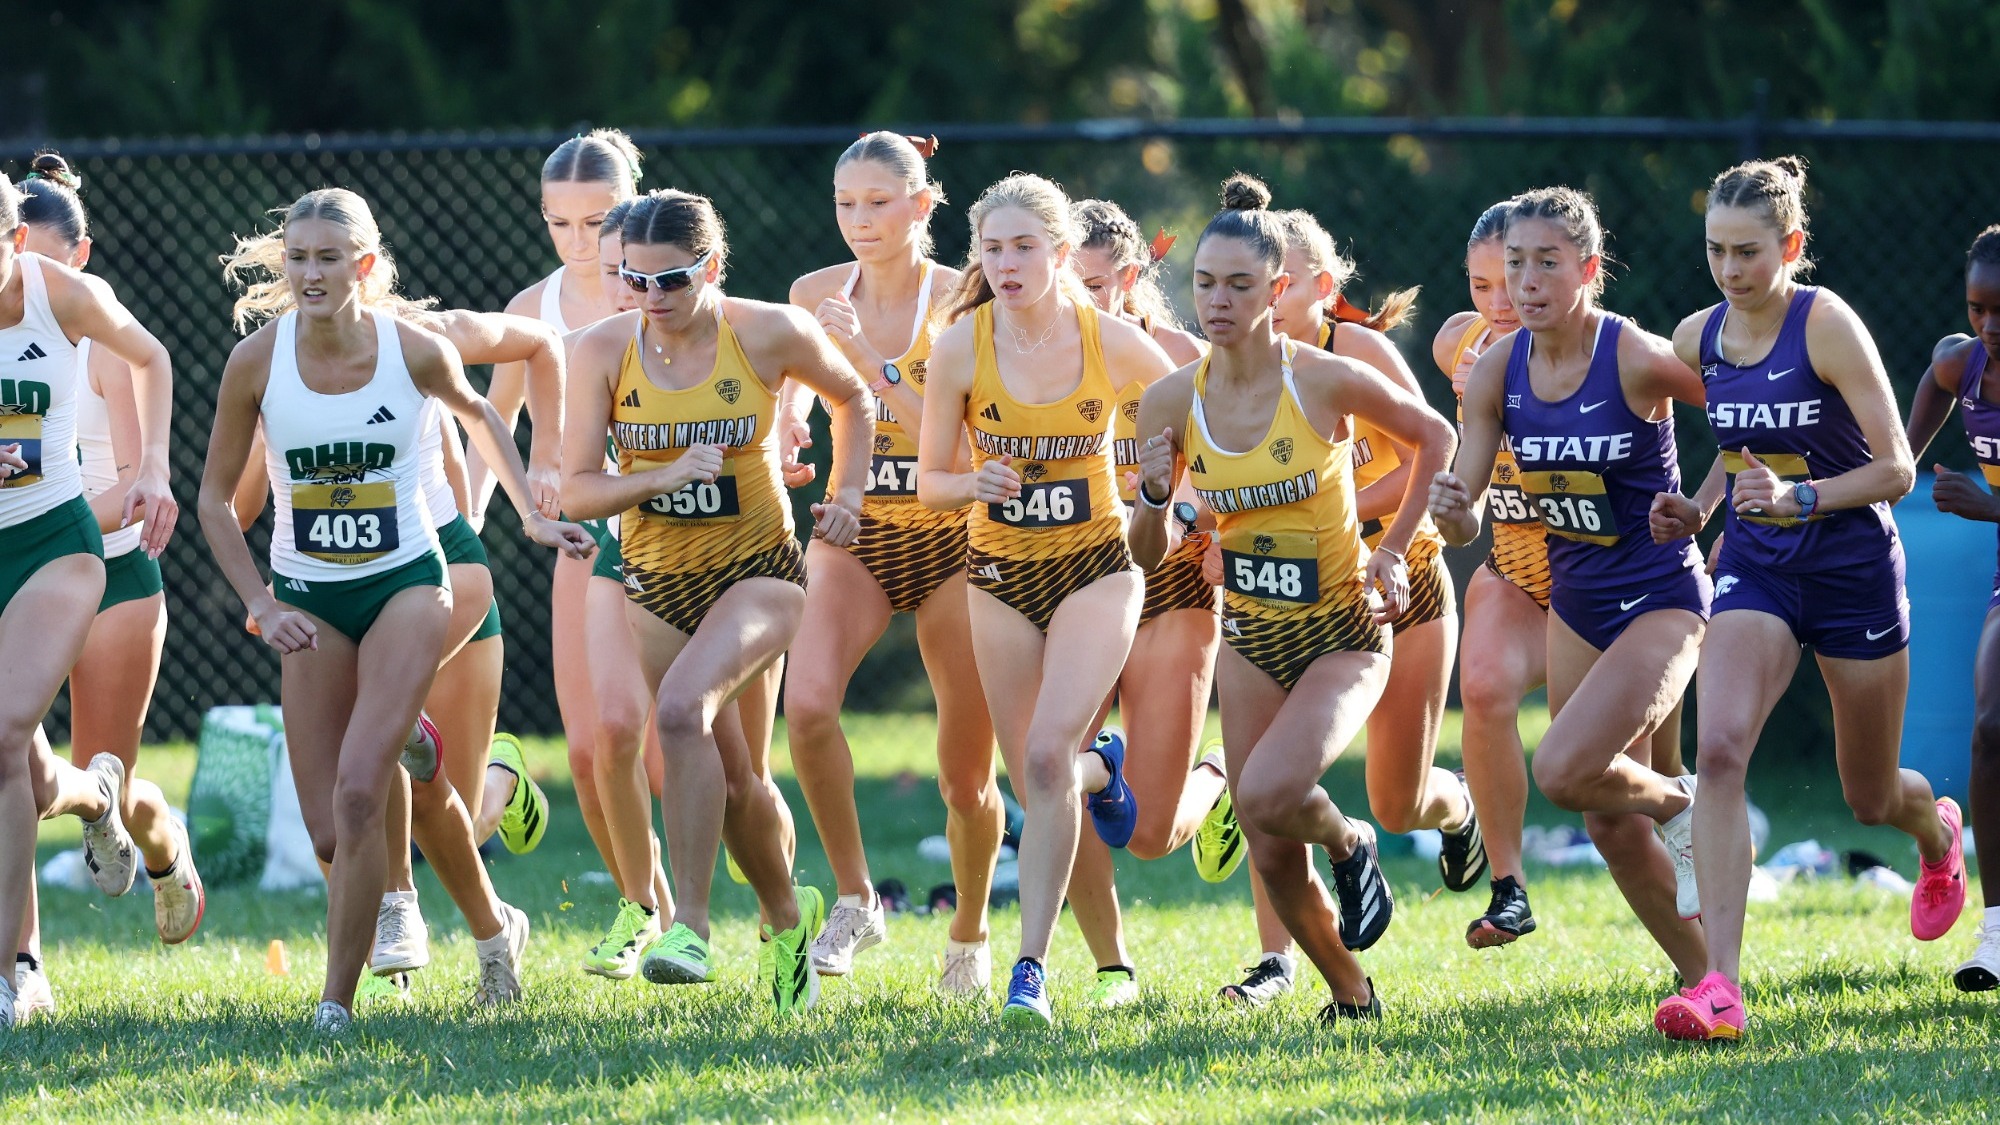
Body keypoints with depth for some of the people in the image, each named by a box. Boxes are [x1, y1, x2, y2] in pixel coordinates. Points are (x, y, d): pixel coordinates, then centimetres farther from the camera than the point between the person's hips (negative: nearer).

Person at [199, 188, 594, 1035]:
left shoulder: (417, 353, -11)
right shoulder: (256, 362, -9)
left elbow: (477, 416, 13)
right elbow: (216, 497, 2)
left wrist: (531, 515, 11)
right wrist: (262, 606, -7)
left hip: (406, 584, -2)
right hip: (308, 599, 2)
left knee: (358, 794, -20)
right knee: (329, 833, -1)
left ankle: (338, 1001, -11)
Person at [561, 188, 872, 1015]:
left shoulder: (771, 334, -11)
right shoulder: (604, 350, -8)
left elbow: (852, 399, 10)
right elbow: (575, 490, -8)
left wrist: (845, 494, -1)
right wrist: (663, 477, -23)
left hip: (759, 571, -3)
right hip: (657, 581, 3)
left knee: (681, 706, -30)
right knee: (736, 779, 11)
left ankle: (689, 922, -27)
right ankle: (788, 918, 38)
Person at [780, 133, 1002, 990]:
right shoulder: (816, 295, -1)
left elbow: (955, 438, -21)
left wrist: (870, 359, -28)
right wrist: (790, 413, -7)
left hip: (953, 540, -2)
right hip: (853, 534, 2)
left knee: (967, 777, 5)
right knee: (808, 704, -28)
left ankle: (969, 935, 32)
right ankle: (854, 899, -11)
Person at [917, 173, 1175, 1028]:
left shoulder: (1113, 343, -13)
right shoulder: (961, 348, -11)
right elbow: (929, 481, -4)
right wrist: (975, 484, -24)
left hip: (1097, 570, -2)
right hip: (1001, 575, 2)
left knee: (1049, 755, -20)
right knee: (1034, 780, 10)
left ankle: (1032, 967, -15)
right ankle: (1103, 769, 48)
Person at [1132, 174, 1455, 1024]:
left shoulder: (1329, 381, -17)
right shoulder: (1172, 403, -7)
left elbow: (1434, 441, 2)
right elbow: (1147, 553, 1)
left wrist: (1392, 550, -2)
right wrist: (1154, 497, -20)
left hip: (1345, 634, -4)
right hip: (1250, 636, 4)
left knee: (1268, 795, -28)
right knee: (1272, 858, 4)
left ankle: (1351, 845, 7)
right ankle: (1351, 998, 28)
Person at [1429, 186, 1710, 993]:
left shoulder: (1639, 360, -20)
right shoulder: (1497, 372, -5)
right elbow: (1467, 521, -5)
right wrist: (1452, 510, -26)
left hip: (1660, 602, -6)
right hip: (1574, 606, 6)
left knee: (1562, 771, -24)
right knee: (1611, 828, 9)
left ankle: (1680, 806, 6)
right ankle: (1705, 981, 26)